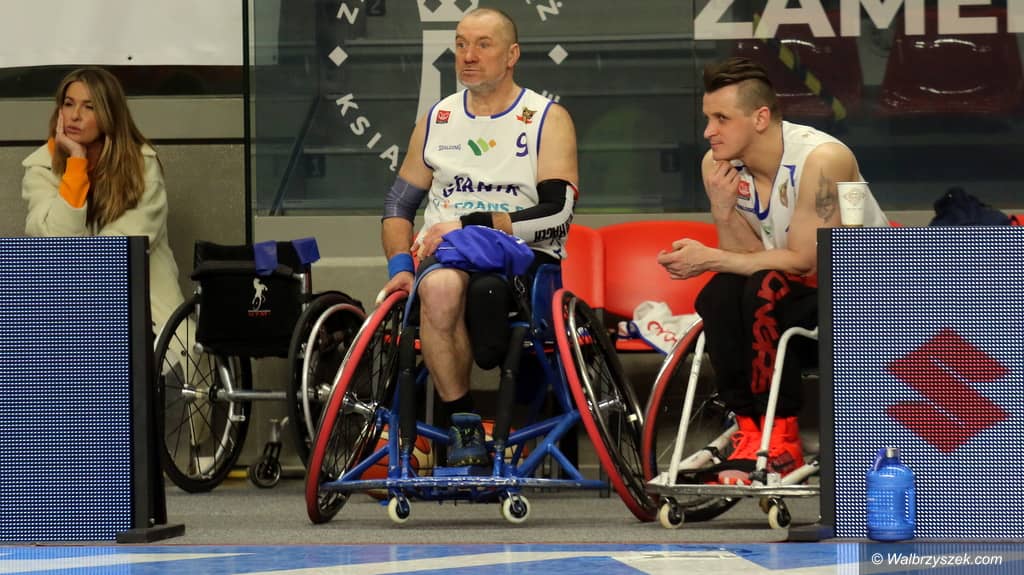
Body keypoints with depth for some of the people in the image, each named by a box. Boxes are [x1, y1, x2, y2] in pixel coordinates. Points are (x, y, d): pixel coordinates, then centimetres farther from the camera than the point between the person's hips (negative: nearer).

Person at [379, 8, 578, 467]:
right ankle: (464, 425, -27)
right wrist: (399, 265, 0)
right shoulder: (437, 120, 18)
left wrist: (470, 225, -16)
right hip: (444, 255, 3)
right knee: (439, 286, -36)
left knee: (484, 287, -39)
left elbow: (557, 213, -8)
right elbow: (399, 202, 21)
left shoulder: (548, 120, 5)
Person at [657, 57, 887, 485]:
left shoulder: (822, 159, -25)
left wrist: (710, 259, -26)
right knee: (719, 295, -24)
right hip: (798, 292, 6)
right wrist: (723, 212, -24)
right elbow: (749, 257, -5)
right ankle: (748, 430, -19)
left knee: (767, 291, -33)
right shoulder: (718, 165, -6)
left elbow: (805, 260, -25)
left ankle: (781, 441, -25)